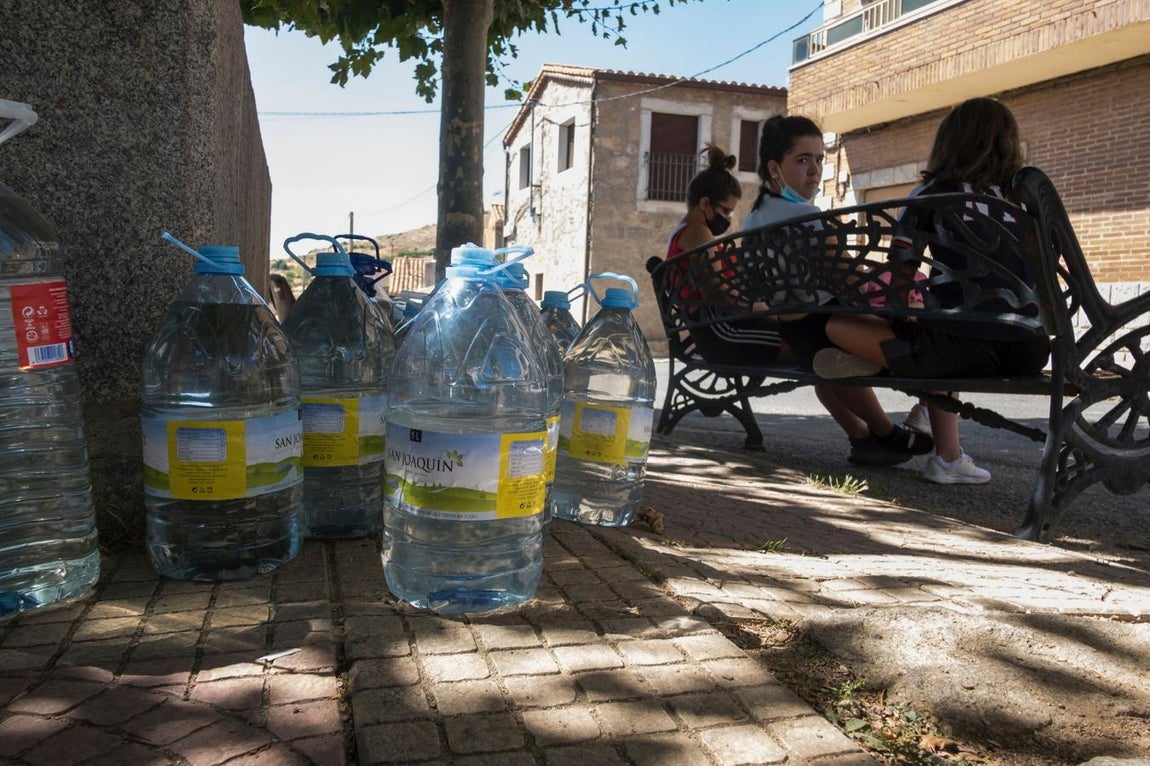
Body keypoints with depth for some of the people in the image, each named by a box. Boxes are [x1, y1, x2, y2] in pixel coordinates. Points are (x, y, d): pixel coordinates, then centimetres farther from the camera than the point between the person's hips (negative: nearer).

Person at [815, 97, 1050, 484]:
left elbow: (898, 276, 4)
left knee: (834, 323, 3)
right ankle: (947, 456, 22)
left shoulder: (932, 194, 7)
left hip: (964, 341, -6)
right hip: (1030, 349, 6)